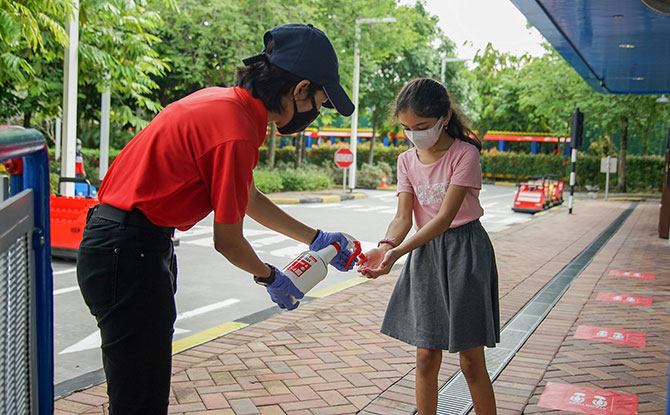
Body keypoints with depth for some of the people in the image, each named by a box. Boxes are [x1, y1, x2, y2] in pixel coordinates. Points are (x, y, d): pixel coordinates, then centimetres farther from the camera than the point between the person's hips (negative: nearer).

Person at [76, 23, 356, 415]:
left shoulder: (225, 102, 8)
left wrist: (315, 238, 26)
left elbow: (247, 199, 21)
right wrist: (271, 278, 7)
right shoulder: (237, 131, -22)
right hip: (129, 251, -10)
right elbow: (228, 242, -13)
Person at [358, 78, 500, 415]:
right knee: (426, 358, 8)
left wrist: (399, 252, -33)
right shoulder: (407, 160, 4)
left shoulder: (465, 154, -14)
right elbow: (403, 216, -5)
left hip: (464, 251, -5)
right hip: (424, 253, 5)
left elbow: (445, 217, -22)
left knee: (471, 361, 1)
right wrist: (385, 246, -27)